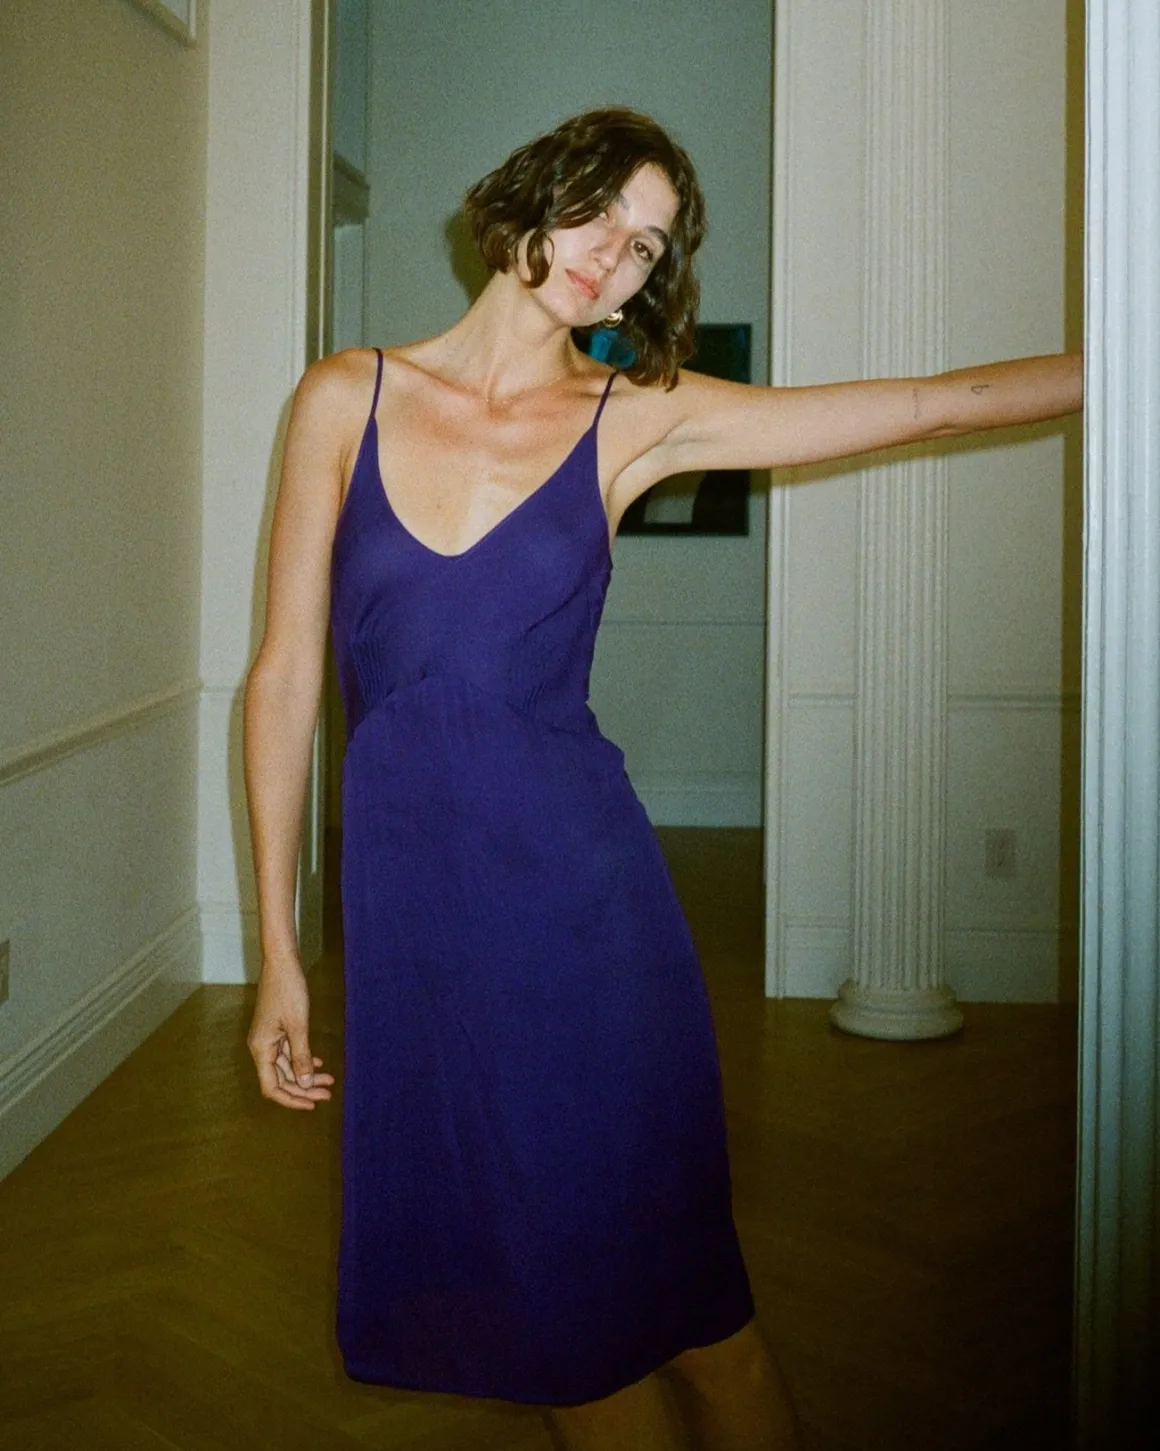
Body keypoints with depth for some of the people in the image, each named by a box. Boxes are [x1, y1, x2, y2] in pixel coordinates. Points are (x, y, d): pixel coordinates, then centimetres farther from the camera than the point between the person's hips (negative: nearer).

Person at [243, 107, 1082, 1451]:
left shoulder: (635, 419, 3)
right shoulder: (347, 397, 3)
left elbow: (933, 402, 3)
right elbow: (285, 675, 4)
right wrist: (278, 951, 3)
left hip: (579, 882, -1)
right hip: (403, 884, 1)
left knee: (647, 1282, 3)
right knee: (525, 1291, 8)